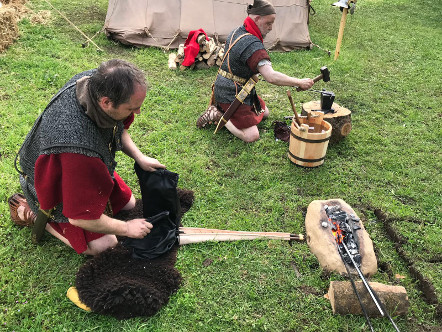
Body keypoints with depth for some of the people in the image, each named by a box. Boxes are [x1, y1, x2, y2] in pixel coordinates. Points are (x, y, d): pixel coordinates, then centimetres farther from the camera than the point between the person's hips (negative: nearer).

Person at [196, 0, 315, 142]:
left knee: (264, 112, 23)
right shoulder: (252, 45, -27)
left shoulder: (237, 31, 5)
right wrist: (300, 82, -25)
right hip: (231, 96, -10)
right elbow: (271, 77, -35)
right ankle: (218, 115, -3)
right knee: (251, 136, -15)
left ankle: (223, 109, 15)